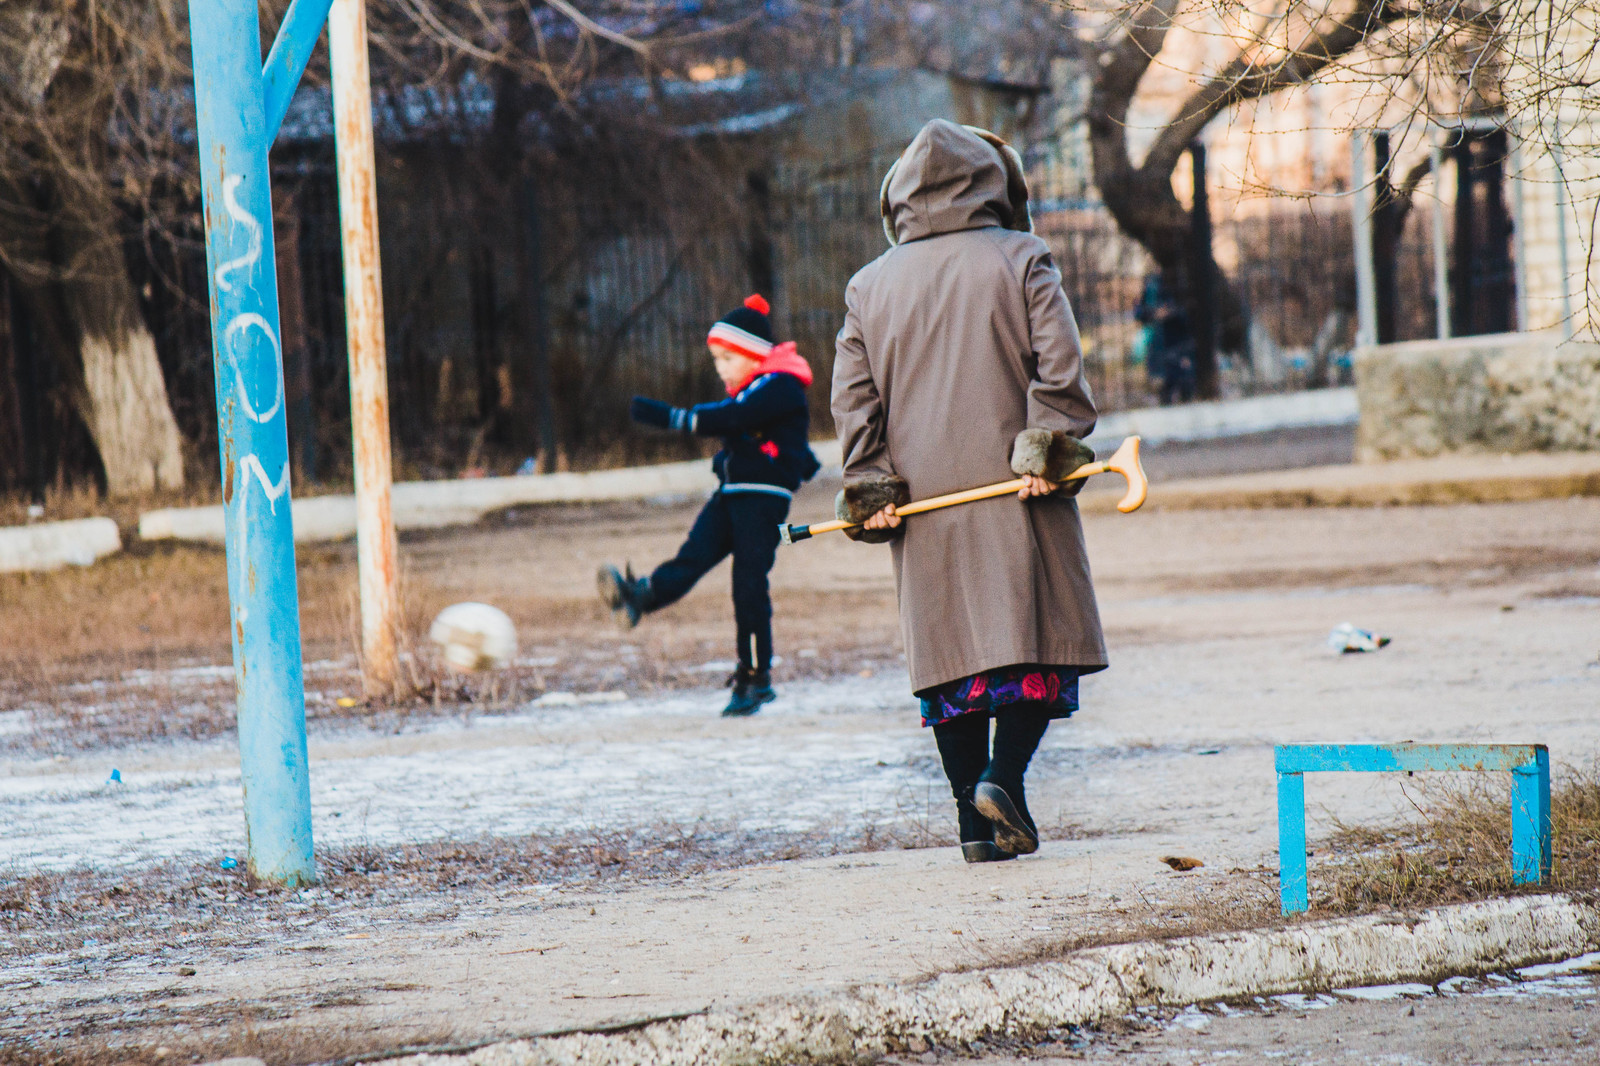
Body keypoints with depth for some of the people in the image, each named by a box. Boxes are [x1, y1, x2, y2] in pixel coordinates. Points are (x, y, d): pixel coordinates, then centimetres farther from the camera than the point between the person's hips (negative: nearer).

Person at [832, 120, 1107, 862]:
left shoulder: (869, 287, 13)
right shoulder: (1021, 261, 3)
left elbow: (852, 396, 7)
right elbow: (1058, 363, -9)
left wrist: (871, 488, 4)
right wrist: (1047, 449, -8)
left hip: (924, 503, 3)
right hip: (1013, 495, -3)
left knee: (950, 651, 6)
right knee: (1036, 636, 2)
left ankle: (976, 824, 4)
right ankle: (1004, 776, -19)